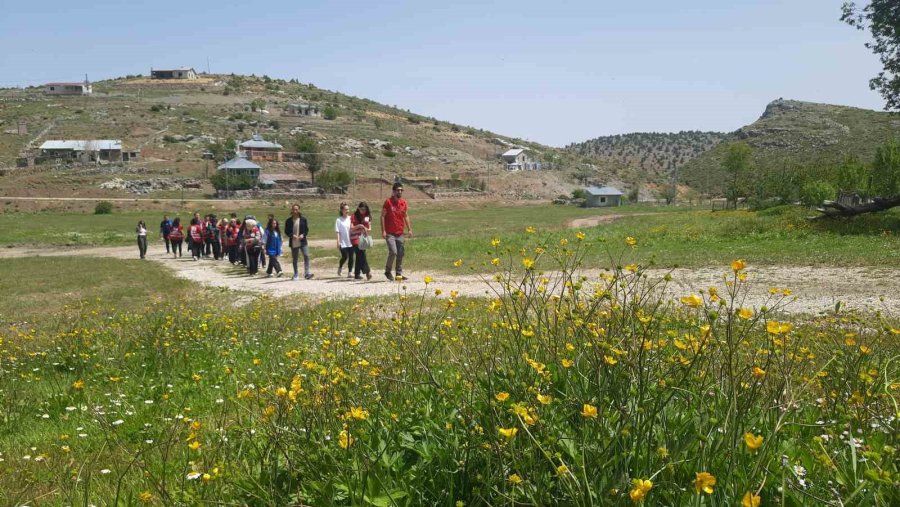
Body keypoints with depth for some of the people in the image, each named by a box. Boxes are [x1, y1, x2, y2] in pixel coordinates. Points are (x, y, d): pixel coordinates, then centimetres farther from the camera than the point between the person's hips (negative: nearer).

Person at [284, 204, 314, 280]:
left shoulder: (303, 219, 3)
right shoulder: (288, 221, 2)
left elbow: (307, 229, 6)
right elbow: (286, 231, 4)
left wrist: (303, 235, -12)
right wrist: (292, 235, -14)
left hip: (302, 241, 0)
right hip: (293, 243, 1)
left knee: (306, 256, -16)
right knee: (294, 259, 8)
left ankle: (307, 273, -14)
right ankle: (296, 275, 19)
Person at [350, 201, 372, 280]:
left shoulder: (367, 216, 6)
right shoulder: (354, 216, -6)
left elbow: (369, 228, 9)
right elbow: (351, 228, -10)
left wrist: (365, 229, -12)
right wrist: (359, 226, -24)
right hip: (355, 238, -5)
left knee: (359, 256, 8)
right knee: (362, 255, -16)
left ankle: (357, 274, 15)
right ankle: (367, 271, -18)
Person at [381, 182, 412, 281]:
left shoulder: (403, 202, 8)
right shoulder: (388, 202, -7)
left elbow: (406, 216, 17)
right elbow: (383, 216, -6)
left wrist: (409, 229, 10)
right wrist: (383, 231, -13)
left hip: (400, 233, 5)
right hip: (390, 233, -5)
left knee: (401, 254, 6)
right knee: (393, 252, -15)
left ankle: (399, 274, 15)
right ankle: (388, 271, 5)